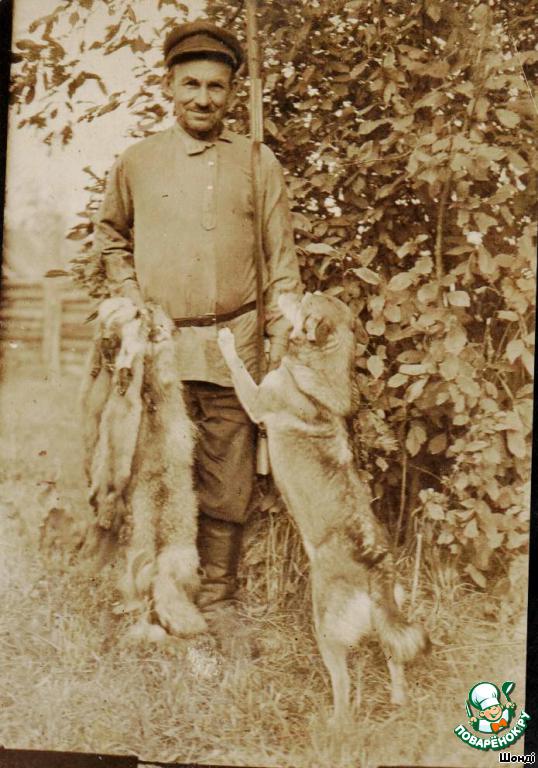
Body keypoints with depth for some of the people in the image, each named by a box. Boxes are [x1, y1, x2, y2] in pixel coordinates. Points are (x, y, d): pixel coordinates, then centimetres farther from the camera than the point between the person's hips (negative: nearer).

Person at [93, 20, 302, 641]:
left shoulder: (258, 164, 6)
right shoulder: (136, 162, 7)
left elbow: (282, 263, 6)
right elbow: (110, 236, 21)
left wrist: (282, 346, 1)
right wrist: (131, 302, 6)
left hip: (233, 348, 0)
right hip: (157, 349, 0)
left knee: (228, 490, 5)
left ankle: (218, 606, 21)